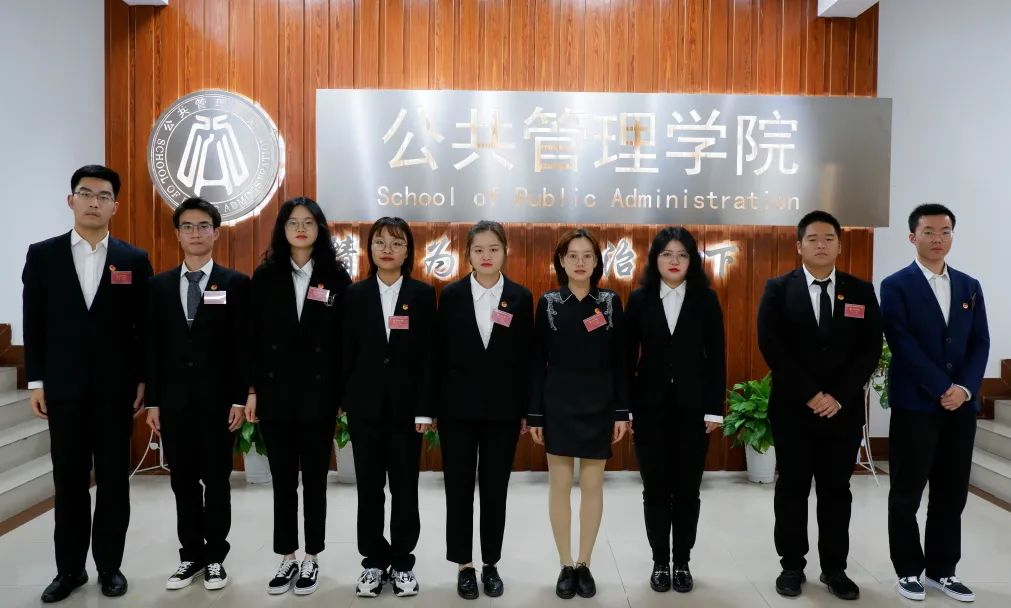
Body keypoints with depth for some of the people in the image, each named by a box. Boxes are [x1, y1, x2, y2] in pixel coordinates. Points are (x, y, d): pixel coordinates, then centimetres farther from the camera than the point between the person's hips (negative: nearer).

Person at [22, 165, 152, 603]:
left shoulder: (134, 260, 1)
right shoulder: (42, 255, 4)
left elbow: (145, 327, 2)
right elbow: (35, 324, 3)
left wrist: (143, 380, -2)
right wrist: (36, 381, 0)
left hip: (115, 387, -1)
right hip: (63, 386, 1)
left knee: (113, 479, 6)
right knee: (68, 480, 9)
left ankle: (109, 565, 19)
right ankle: (69, 568, 22)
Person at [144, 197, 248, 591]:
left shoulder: (235, 283, -2)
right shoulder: (159, 285, 8)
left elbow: (242, 346, -4)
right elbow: (153, 347, 7)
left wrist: (239, 399, -9)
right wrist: (152, 401, 3)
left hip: (217, 399, -3)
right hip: (173, 400, 3)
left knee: (216, 481, 6)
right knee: (183, 481, 10)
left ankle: (215, 557, 19)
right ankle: (191, 555, 24)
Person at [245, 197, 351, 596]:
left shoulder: (336, 277, -1)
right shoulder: (265, 275, 3)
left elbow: (344, 341, -1)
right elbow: (253, 337, 4)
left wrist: (344, 395, -3)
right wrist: (252, 390, 1)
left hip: (319, 394, -1)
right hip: (275, 392, 2)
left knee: (314, 479, 9)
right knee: (282, 480, 11)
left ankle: (311, 558, 23)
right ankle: (287, 558, 25)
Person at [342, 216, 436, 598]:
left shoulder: (422, 294, 0)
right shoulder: (355, 294, 3)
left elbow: (428, 356, -3)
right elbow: (347, 354, 4)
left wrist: (425, 409, -8)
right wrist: (343, 401, -1)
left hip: (406, 406, -1)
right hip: (365, 406, 1)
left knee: (405, 489, 8)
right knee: (369, 488, 9)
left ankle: (402, 562, 23)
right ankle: (373, 561, 23)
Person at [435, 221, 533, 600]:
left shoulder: (520, 297, 1)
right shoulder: (451, 295, 0)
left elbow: (526, 357, 3)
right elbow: (440, 353, 1)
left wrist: (525, 409, 1)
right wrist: (433, 406, -1)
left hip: (503, 409, 0)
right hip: (458, 407, 0)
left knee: (495, 489, 10)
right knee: (459, 487, 7)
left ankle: (491, 564, 25)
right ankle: (465, 565, 22)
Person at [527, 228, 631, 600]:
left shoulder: (611, 302, 2)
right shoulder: (548, 303, 1)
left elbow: (619, 360, 3)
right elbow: (537, 362, 1)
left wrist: (622, 411, -2)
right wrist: (535, 415, -2)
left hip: (599, 405, 1)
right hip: (559, 404, 0)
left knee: (592, 486, 7)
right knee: (560, 485, 5)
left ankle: (585, 565, 21)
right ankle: (566, 566, 18)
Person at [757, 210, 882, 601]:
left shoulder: (861, 291, 5)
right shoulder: (778, 289, -1)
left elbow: (871, 349, 0)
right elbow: (771, 346, -9)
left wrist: (839, 396, -11)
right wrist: (810, 394, -14)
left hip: (844, 409, 2)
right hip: (792, 408, -1)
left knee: (836, 490, 10)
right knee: (792, 489, 7)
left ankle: (834, 568, 23)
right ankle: (792, 566, 20)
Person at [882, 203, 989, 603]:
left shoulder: (969, 286, 12)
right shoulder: (896, 286, -3)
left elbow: (981, 343, 6)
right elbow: (904, 346, -11)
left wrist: (964, 388, -8)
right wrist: (942, 389, -15)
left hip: (961, 405, 5)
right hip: (915, 405, -4)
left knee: (952, 494, 10)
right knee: (906, 494, 4)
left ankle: (942, 570, 23)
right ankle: (909, 570, 18)